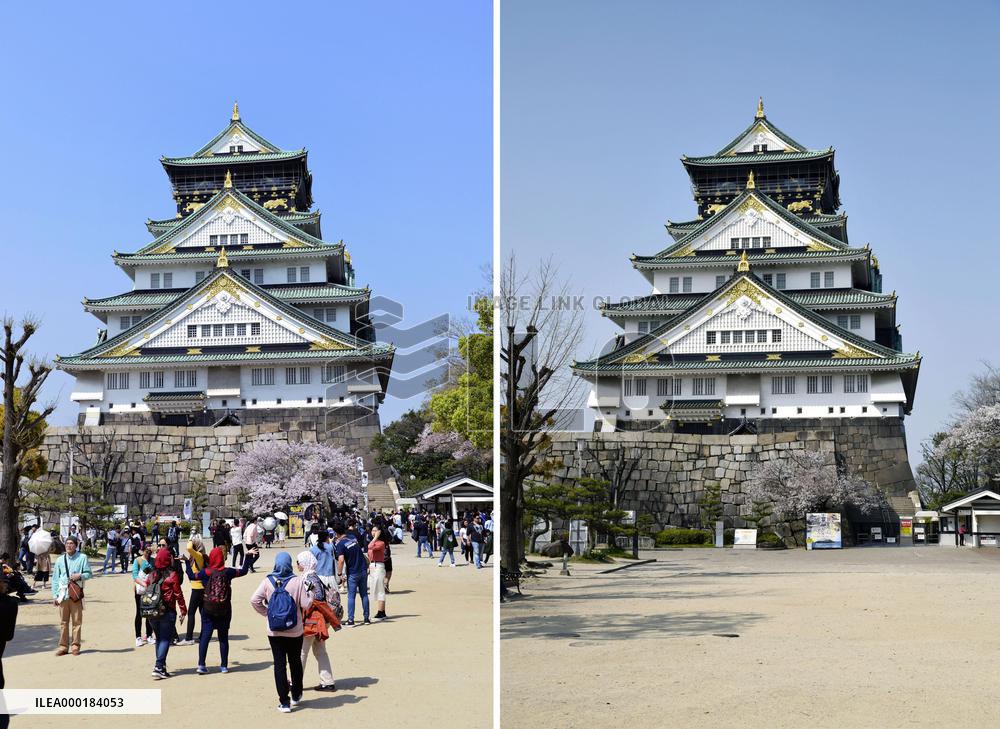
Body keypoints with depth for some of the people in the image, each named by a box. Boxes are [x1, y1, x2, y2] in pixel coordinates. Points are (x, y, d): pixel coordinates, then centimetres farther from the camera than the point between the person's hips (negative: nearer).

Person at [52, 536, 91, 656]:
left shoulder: (82, 558, 3)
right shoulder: (60, 560, 9)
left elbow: (89, 574, 5)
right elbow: (55, 578, 11)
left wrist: (80, 576, -16)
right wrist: (55, 595, 5)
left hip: (76, 593, -2)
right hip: (63, 593, 2)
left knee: (77, 621, 1)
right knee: (63, 621, 3)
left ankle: (75, 646, 9)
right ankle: (63, 646, 9)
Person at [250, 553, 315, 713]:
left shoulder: (268, 581, -7)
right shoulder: (297, 582, -12)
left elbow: (254, 600, -10)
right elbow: (306, 605, -11)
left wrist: (267, 612, 4)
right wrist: (309, 593, 6)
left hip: (274, 631, 0)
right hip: (295, 631, 0)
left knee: (279, 664, 5)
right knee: (295, 662, 18)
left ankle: (284, 702, 2)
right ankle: (296, 696, 32)